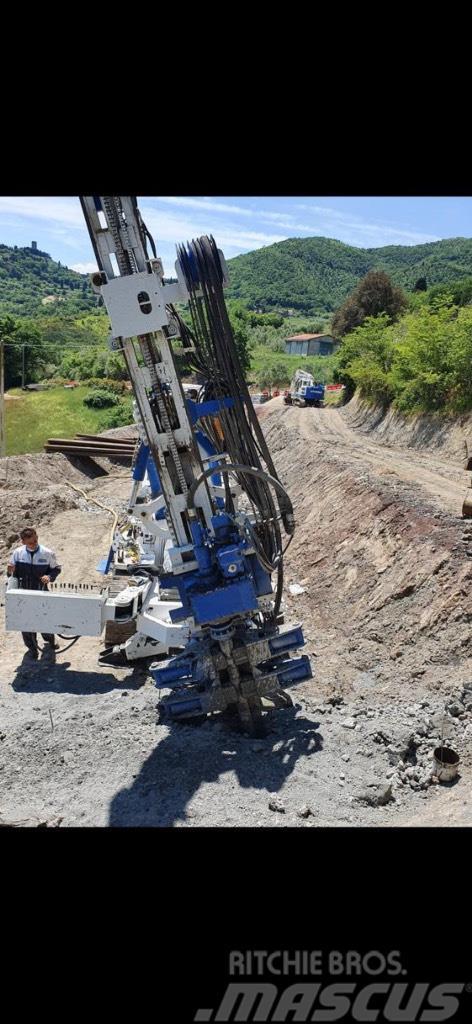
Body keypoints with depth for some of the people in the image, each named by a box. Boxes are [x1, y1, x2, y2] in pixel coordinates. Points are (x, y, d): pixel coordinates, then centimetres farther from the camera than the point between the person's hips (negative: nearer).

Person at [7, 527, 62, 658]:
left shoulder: (47, 553, -13)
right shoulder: (18, 553, -8)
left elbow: (56, 568, 0)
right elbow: (11, 570, 5)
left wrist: (49, 576, -19)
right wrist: (10, 570, -18)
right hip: (24, 594, 1)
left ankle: (49, 639, 45)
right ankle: (32, 646, 31)